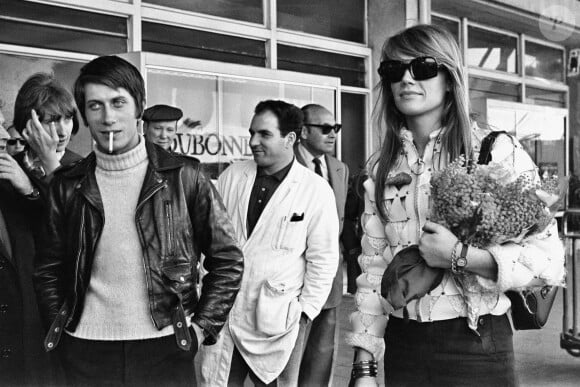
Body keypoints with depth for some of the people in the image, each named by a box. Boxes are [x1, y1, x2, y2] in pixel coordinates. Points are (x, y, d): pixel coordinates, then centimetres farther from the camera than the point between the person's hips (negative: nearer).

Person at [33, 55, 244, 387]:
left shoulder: (183, 176, -4)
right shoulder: (67, 185, 2)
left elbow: (228, 260, -1)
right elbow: (48, 268, 10)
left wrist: (202, 327, -5)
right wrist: (60, 329, 0)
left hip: (165, 348, -2)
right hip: (87, 351, 2)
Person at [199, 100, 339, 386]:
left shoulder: (316, 191, -6)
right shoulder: (231, 177, 4)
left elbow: (322, 261, -3)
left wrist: (305, 313, -6)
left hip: (276, 320, -3)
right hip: (222, 312, 3)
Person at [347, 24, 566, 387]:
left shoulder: (497, 150, -7)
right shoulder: (383, 170, 5)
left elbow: (549, 258, -10)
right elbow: (373, 270, 5)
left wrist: (459, 256, -21)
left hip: (477, 346, -3)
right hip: (403, 345, 4)